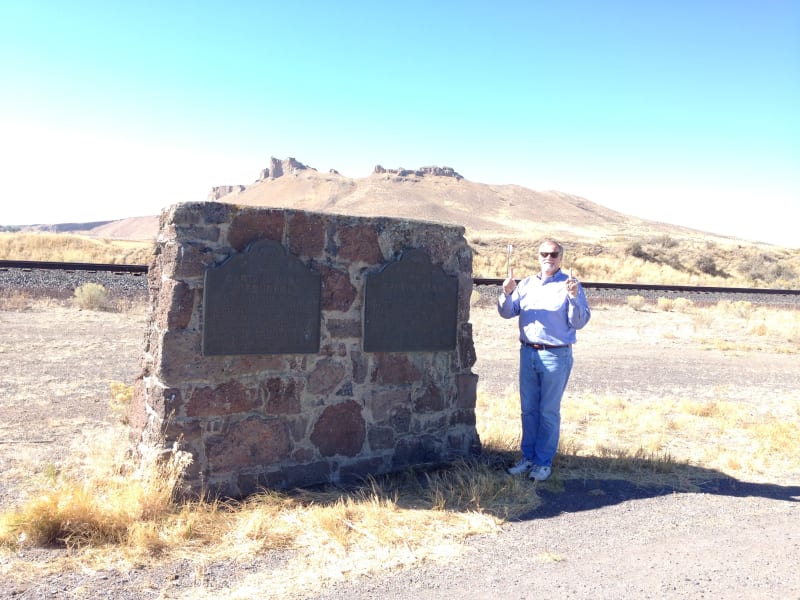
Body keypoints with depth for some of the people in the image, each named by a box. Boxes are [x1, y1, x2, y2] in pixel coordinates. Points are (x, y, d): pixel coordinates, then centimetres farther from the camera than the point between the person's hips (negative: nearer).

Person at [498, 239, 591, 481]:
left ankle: (544, 462, 12)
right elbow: (507, 313, 6)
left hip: (556, 356, -4)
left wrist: (573, 297, -23)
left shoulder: (570, 285, -1)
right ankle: (528, 457, 21)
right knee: (528, 409, 10)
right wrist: (507, 293, -13)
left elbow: (579, 322, -7)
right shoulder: (526, 284, 12)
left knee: (549, 412, 3)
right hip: (528, 353, 4)